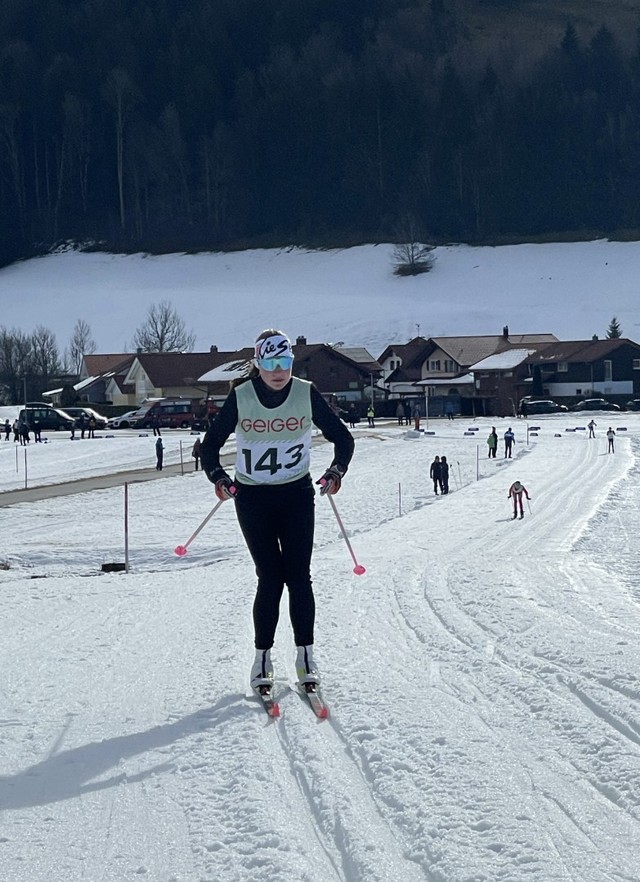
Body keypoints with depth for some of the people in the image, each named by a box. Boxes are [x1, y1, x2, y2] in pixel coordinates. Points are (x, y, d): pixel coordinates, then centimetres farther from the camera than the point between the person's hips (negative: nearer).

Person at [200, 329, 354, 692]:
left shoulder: (307, 394, -6)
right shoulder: (240, 397, -8)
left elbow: (342, 437, 2)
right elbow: (211, 444, 0)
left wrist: (337, 471, -14)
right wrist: (219, 478, -17)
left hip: (297, 496, 1)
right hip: (253, 498, -1)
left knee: (298, 576, -4)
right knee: (270, 578, -6)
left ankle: (306, 655, 4)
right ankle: (262, 658, 4)